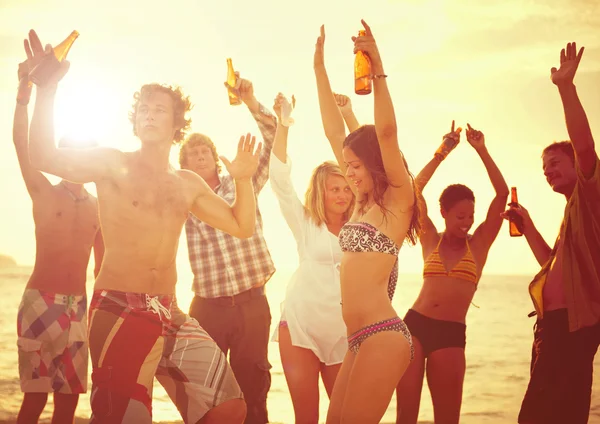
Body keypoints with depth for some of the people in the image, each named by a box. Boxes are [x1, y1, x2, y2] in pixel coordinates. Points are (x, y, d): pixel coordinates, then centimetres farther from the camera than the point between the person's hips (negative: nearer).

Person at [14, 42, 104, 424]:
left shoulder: (99, 208, 12)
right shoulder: (44, 194, 1)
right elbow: (23, 145, -12)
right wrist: (25, 90, -21)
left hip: (78, 306, 4)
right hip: (40, 302, -4)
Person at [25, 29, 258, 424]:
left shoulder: (188, 184, 17)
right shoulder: (114, 164, 2)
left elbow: (242, 226, 20)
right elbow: (46, 159, -14)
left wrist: (244, 180, 3)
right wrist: (47, 89, -23)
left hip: (169, 313, 5)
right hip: (118, 311, -5)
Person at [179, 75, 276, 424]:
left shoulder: (242, 183, 5)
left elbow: (273, 139, -5)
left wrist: (251, 103, -18)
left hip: (252, 302, 0)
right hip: (208, 305, 0)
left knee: (253, 385, 6)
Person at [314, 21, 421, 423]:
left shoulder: (397, 200, -3)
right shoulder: (365, 202, 16)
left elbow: (386, 132, -18)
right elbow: (335, 132, 18)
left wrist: (377, 69, -24)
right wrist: (320, 67, 17)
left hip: (383, 337, -8)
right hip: (361, 339, 8)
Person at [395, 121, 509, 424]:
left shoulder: (479, 243, 7)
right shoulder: (431, 240, 9)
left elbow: (502, 194, -3)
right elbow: (414, 190, -1)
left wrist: (481, 150, -4)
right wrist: (442, 152, -2)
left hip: (451, 333, 0)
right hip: (414, 325, 1)